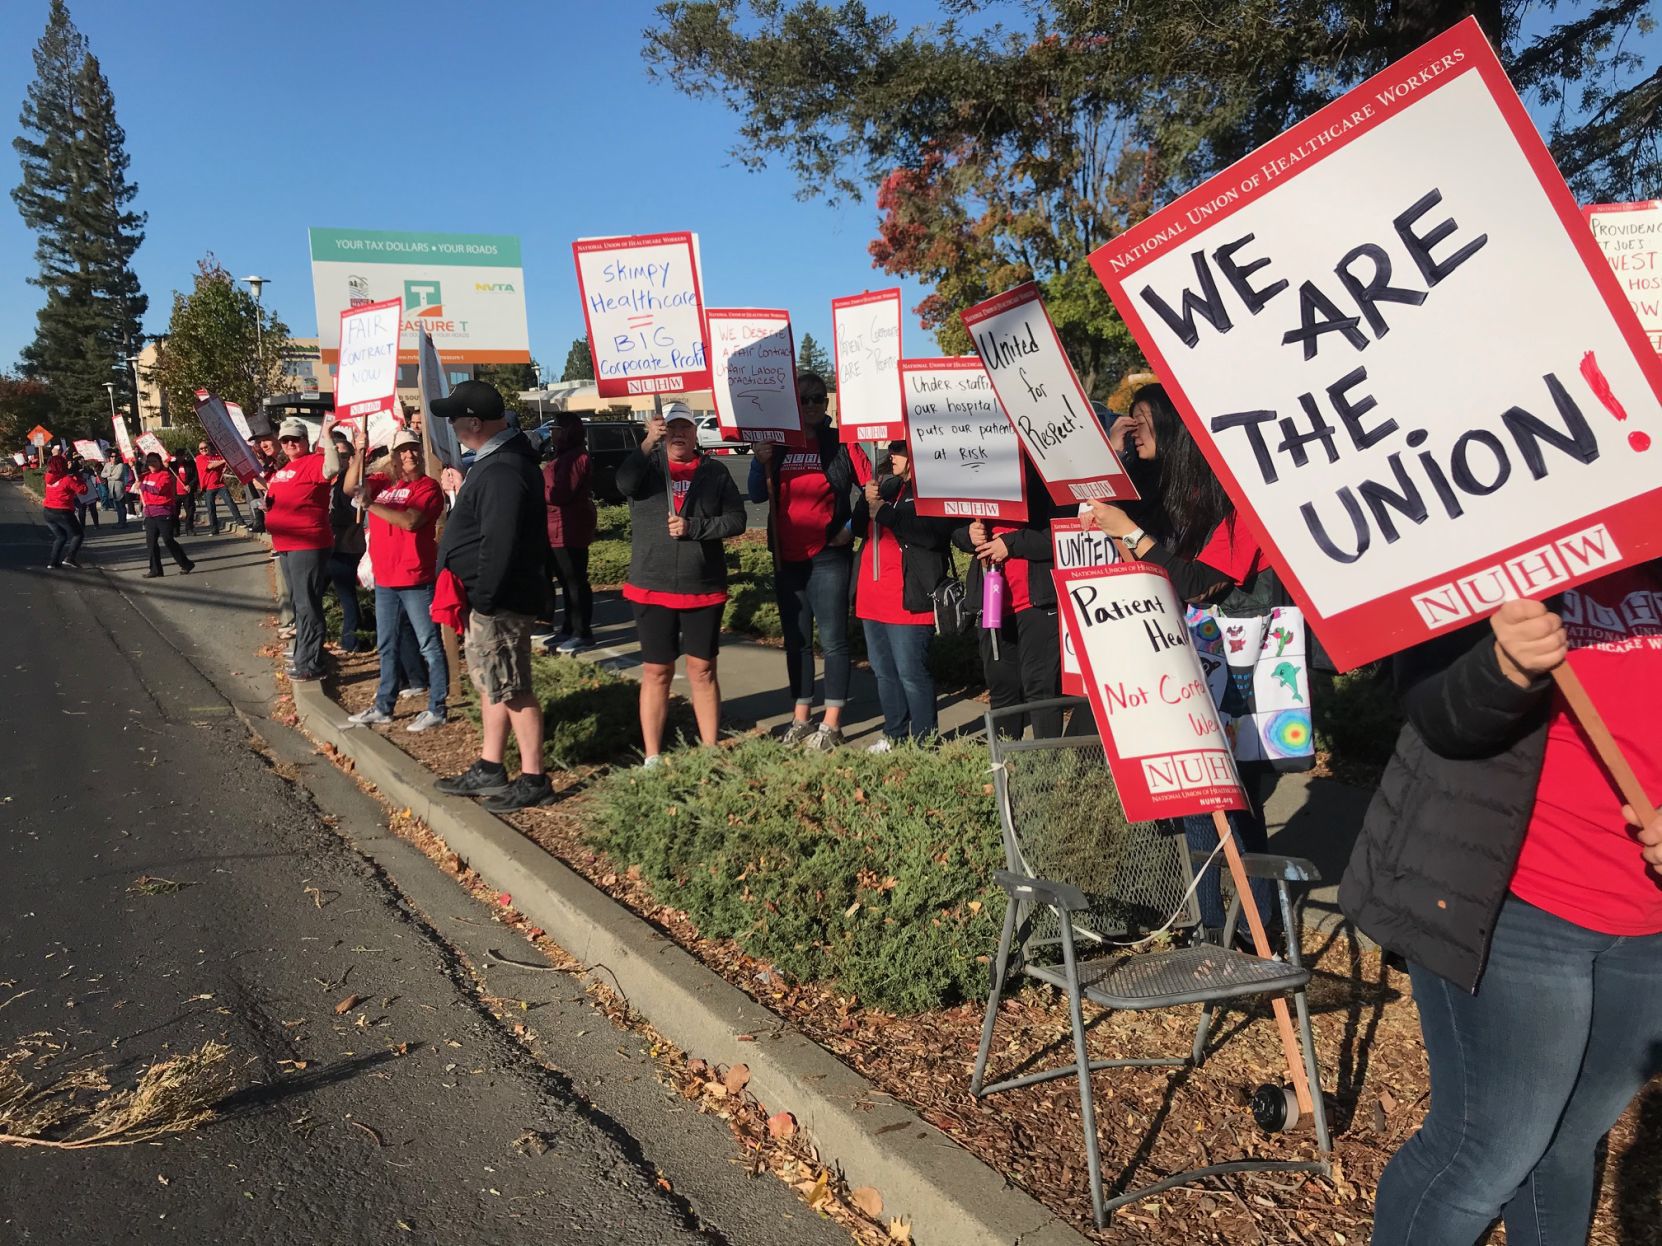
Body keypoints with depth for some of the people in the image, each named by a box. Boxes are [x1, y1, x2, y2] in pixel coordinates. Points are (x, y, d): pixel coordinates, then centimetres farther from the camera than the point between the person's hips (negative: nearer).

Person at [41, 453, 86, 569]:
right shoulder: (67, 479, -13)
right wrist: (79, 479, 3)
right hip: (63, 512, -7)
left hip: (48, 512, 7)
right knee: (78, 534, 10)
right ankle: (70, 558, -9)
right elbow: (83, 490, -13)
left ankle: (52, 562, 14)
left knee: (61, 537, 22)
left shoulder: (48, 477, 5)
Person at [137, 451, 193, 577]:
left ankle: (186, 565, 6)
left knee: (168, 540, -6)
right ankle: (155, 570, 12)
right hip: (149, 513, 7)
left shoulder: (165, 475, -8)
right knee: (151, 542, 6)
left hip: (163, 513, -7)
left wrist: (143, 485, -11)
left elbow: (158, 489, -22)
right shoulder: (145, 475, 14)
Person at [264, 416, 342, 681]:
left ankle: (310, 664, -3)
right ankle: (302, 653, 35)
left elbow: (332, 468, -36)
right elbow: (274, 496, 32)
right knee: (297, 602, 21)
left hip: (309, 545, -10)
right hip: (285, 546, 10)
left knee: (307, 604, -8)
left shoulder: (313, 462, -12)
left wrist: (326, 435, -35)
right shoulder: (283, 468, 16)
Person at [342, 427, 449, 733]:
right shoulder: (382, 482, 11)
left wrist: (371, 504, -22)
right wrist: (359, 453, -13)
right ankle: (384, 707, 27)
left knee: (430, 645, -1)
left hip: (417, 579, -7)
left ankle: (436, 710, 5)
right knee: (386, 646, 16)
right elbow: (350, 487, -4)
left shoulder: (428, 486, -7)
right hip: (385, 579, 7)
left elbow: (411, 520, -22)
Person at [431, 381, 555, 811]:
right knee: (491, 683, 18)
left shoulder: (502, 472, -24)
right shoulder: (496, 459, 12)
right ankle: (489, 770, 30)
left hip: (500, 600, -11)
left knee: (512, 690, -3)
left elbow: (498, 546, -27)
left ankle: (534, 780, 7)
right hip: (490, 597, 11)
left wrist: (483, 599, -23)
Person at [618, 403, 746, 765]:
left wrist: (693, 527, -15)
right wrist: (648, 443, -32)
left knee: (703, 670, 8)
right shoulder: (647, 466, 3)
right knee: (656, 672, 6)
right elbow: (625, 483, -19)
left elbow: (736, 519, -2)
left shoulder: (715, 472, 5)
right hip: (652, 589, 0)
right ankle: (652, 757, 14)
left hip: (703, 589, 1)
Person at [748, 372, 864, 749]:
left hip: (829, 556, -5)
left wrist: (851, 528, -10)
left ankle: (831, 725, 6)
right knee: (796, 640, 12)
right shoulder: (778, 444, 8)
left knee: (832, 640, -1)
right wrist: (759, 462, -8)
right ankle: (801, 718, 22)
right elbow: (758, 496, 7)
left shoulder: (840, 443, -3)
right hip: (787, 558, 5)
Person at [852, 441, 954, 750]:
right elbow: (859, 527, 16)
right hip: (872, 596, 9)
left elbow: (933, 532, -24)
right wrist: (867, 501, -4)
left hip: (909, 597, -9)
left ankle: (924, 741, 3)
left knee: (911, 672, -7)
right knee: (883, 671, 16)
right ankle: (893, 735, 27)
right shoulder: (886, 483, 16)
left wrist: (885, 512, -18)